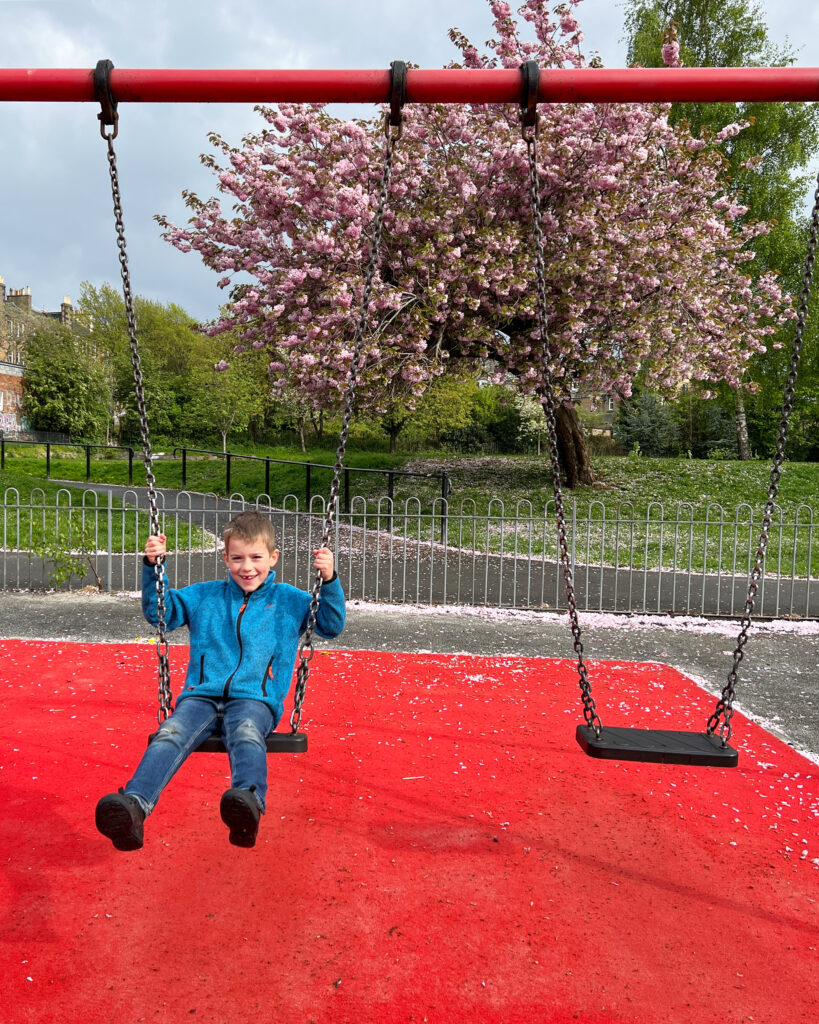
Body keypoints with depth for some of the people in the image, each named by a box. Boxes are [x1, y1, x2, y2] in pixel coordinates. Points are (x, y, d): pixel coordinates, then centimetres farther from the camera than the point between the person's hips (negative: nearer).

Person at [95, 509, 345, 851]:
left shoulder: (289, 601, 15)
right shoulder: (205, 596, 19)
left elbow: (332, 625, 11)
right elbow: (159, 612, 22)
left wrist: (329, 582, -4)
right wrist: (152, 567, 7)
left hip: (254, 699, -2)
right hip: (201, 695, 2)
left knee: (246, 733, -38)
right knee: (171, 733, -30)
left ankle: (248, 803, -65)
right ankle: (132, 808, -51)